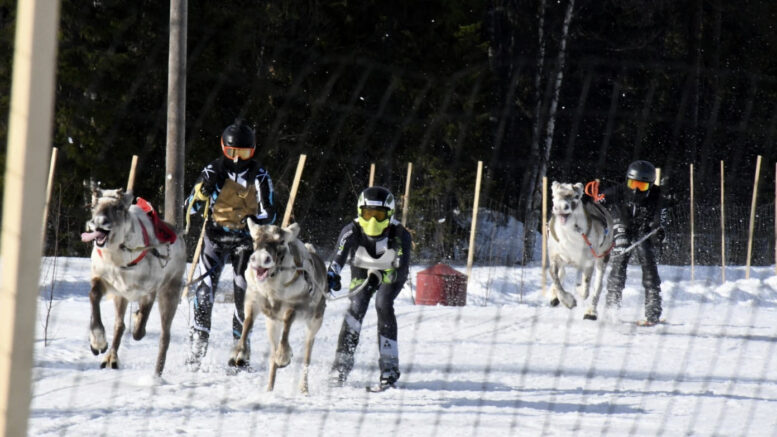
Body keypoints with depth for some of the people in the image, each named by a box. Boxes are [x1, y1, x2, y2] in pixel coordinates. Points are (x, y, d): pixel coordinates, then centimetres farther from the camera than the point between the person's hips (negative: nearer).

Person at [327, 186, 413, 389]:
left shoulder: (399, 235, -31)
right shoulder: (352, 232, -29)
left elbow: (402, 271, -36)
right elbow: (338, 259, -43)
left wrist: (380, 277, -51)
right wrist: (332, 275, -63)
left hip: (390, 275, -1)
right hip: (362, 273, 1)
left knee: (383, 304, -26)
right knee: (357, 306, -22)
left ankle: (390, 367, -21)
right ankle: (342, 363, -18)